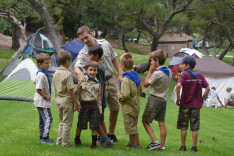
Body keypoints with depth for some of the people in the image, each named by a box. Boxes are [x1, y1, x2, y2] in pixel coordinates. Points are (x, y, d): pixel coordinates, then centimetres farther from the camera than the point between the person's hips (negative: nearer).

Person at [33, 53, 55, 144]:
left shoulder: (44, 73, 8)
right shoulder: (42, 75, -24)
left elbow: (35, 82, 26)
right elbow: (38, 89, -29)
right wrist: (45, 96, -16)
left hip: (40, 100, 10)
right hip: (43, 102, -10)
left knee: (42, 119, 16)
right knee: (48, 119, -10)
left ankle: (42, 137, 23)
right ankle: (45, 138, -12)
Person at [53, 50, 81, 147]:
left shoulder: (55, 74, 7)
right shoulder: (68, 74, -17)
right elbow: (70, 91, -18)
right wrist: (76, 104, -12)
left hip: (58, 101, 8)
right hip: (67, 101, -8)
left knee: (62, 122, 20)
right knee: (67, 123, 2)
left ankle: (59, 141, 24)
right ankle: (65, 142, 7)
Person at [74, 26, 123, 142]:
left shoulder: (105, 44, 1)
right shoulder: (83, 53, -12)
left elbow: (114, 59, 14)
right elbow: (77, 67, -29)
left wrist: (120, 74, 7)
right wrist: (80, 73, -52)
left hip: (111, 80, 5)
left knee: (115, 108, 12)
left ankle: (111, 133, 29)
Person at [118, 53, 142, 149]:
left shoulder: (126, 80, -23)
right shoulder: (136, 76, 4)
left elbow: (125, 95, -28)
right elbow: (139, 90, 15)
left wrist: (118, 95, -10)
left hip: (129, 108, -9)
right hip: (136, 106, 9)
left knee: (131, 127, 1)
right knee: (132, 126, 20)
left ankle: (137, 144, 7)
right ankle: (131, 142, 31)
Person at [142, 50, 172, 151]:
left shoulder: (157, 73, -20)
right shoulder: (168, 71, 6)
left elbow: (146, 84, -11)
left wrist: (150, 71, -5)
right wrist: (154, 71, 8)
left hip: (154, 99, -8)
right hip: (163, 100, 8)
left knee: (145, 121, 3)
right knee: (162, 123, 8)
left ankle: (155, 142, -6)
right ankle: (162, 146, 9)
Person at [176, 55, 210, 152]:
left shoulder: (184, 75, -8)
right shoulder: (200, 76, 5)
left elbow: (178, 85, -23)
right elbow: (208, 88, 1)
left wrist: (178, 99, -13)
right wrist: (202, 98, 7)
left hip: (185, 104, -3)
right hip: (196, 105, 3)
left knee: (183, 127, 6)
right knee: (195, 128, 6)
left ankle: (183, 146, 9)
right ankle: (194, 147, 8)